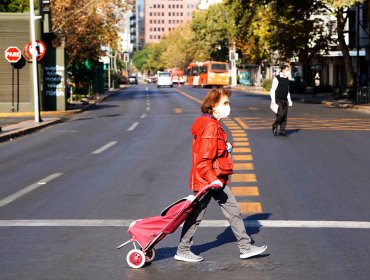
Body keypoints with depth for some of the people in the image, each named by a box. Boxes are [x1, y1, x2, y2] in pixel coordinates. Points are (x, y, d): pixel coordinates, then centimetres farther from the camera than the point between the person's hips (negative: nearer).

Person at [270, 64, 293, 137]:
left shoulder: (287, 79, 11)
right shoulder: (277, 79, -10)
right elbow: (272, 90, -10)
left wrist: (289, 100, 16)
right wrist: (273, 101, -15)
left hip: (285, 101, 7)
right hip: (278, 100, -7)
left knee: (285, 116, 3)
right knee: (280, 114, -16)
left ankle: (282, 131, 8)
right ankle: (274, 127, 5)